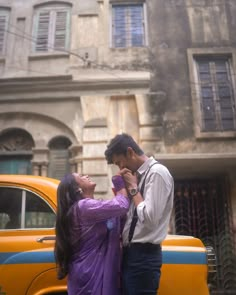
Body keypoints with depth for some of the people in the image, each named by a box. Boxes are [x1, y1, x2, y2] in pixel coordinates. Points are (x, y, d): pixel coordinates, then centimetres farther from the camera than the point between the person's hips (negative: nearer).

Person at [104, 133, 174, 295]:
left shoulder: (157, 172, -14)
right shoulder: (141, 175, 12)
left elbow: (149, 219, -24)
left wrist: (133, 188, -14)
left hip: (144, 256, -9)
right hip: (131, 253, 9)